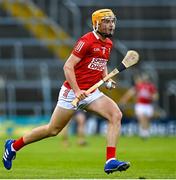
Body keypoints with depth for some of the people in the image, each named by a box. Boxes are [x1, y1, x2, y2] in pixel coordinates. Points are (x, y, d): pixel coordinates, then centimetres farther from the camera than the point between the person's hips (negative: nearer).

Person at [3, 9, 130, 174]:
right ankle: (13, 146, 22)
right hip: (72, 91, -7)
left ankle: (110, 161, -18)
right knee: (53, 130, 2)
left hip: (91, 93, 7)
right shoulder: (86, 41, -15)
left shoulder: (108, 44, 10)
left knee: (116, 115, -16)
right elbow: (68, 66, -18)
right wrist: (77, 91, -25)